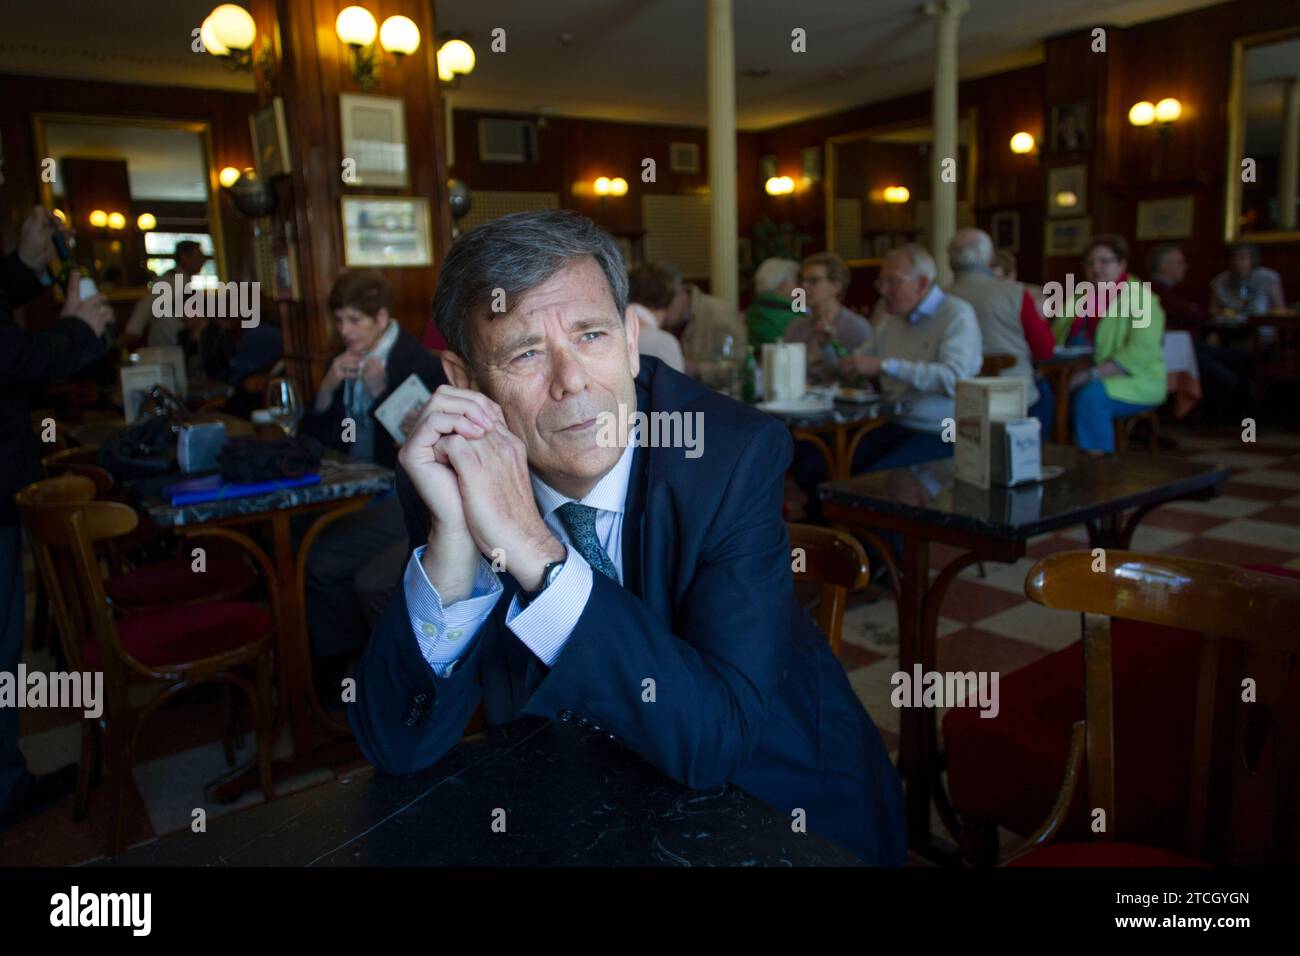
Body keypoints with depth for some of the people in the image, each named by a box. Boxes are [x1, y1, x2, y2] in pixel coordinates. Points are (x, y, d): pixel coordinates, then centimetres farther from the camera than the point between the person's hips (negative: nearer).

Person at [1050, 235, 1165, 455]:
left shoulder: (1139, 297, -7)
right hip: (1084, 380, 6)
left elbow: (1140, 353, -19)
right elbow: (1055, 338, 6)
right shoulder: (1080, 297, 13)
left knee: (1090, 396, -34)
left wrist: (1092, 375, -28)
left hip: (1134, 381, -6)